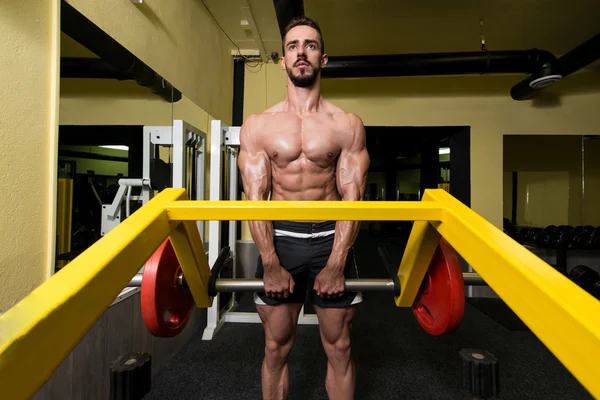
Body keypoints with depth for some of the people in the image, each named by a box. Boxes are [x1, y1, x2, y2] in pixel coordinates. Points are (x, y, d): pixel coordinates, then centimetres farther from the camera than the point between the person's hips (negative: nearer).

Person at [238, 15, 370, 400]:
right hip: (280, 239, 1)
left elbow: (352, 197, -6)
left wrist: (336, 265, -13)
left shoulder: (348, 125, -1)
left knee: (339, 348, 12)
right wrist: (271, 264, -12)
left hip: (332, 238, 0)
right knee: (276, 348, 11)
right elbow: (255, 198, -5)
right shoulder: (258, 125, 0)